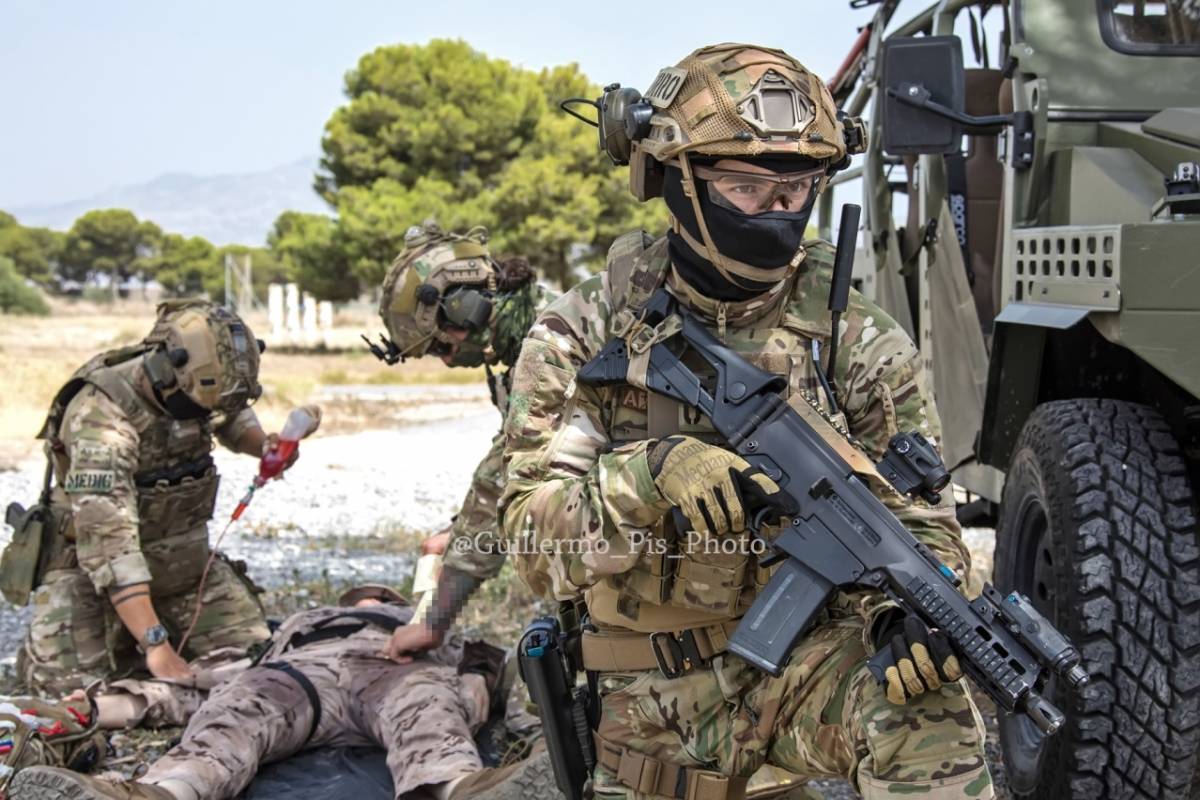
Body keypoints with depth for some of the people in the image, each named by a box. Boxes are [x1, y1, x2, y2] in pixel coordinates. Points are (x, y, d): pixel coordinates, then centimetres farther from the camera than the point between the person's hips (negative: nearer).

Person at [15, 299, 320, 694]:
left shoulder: (190, 387, -12)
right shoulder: (104, 415, -32)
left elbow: (234, 415, 15)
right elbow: (108, 542, -38)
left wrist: (266, 446, -8)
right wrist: (154, 644, -42)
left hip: (184, 555, 5)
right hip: (93, 565, -5)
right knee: (74, 679, -19)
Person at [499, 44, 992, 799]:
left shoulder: (858, 342, -4)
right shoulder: (585, 336, -6)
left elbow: (916, 521, -3)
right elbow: (536, 540, -13)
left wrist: (908, 612, -27)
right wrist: (651, 473, -34)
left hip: (807, 656, 0)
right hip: (657, 703, 1)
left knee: (925, 715, -31)